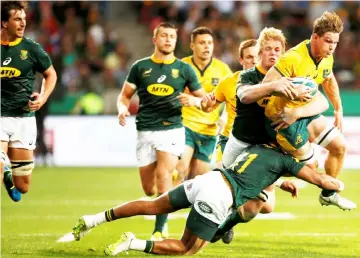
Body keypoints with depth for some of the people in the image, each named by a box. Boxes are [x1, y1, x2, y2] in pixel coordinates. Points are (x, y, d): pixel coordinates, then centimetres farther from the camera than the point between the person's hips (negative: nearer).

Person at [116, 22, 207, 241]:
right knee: (149, 189, 3)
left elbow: (204, 99, 11)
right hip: (145, 131, 2)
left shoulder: (184, 69, 6)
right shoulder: (141, 67, 8)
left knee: (163, 176, -21)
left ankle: (160, 229, -18)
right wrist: (123, 108, -9)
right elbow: (125, 95, 13)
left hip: (172, 129, -2)